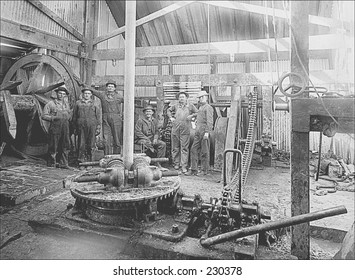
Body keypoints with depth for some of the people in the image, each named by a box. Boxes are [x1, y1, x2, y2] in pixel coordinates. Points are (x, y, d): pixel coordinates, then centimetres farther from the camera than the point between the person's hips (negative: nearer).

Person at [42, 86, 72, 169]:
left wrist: (68, 117, 7)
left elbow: (70, 113, 29)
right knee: (53, 146, 0)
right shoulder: (50, 104, -1)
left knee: (66, 146, 4)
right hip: (55, 127, -5)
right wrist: (54, 118, -16)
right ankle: (51, 163, 14)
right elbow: (44, 116, -4)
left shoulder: (66, 104, 16)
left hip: (65, 127, 5)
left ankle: (63, 163, 12)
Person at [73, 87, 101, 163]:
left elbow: (98, 116, 10)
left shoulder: (94, 104, 11)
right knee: (82, 143, -5)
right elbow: (74, 116, 14)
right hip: (81, 126, 0)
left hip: (92, 126, 0)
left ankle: (89, 161, 10)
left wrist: (98, 128, 3)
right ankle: (81, 160, -1)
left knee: (91, 144, 1)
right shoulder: (78, 103, 12)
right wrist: (75, 127, 9)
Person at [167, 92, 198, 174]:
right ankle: (176, 163, 21)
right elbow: (168, 110, 27)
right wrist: (171, 117, 12)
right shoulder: (175, 106, 12)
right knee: (175, 148, 7)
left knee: (184, 148, -5)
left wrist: (191, 116, -1)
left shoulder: (190, 106, 9)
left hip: (185, 130, -2)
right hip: (175, 129, 2)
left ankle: (184, 166, -3)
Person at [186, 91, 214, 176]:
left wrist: (207, 132, -20)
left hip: (204, 131, -8)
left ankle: (205, 171, 9)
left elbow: (210, 121, -13)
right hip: (197, 131, 8)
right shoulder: (200, 107, 21)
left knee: (204, 152, -1)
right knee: (194, 150, 4)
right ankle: (193, 170, 9)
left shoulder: (208, 107, -5)